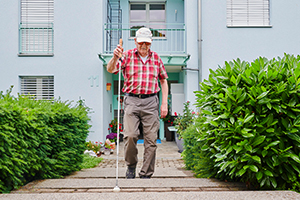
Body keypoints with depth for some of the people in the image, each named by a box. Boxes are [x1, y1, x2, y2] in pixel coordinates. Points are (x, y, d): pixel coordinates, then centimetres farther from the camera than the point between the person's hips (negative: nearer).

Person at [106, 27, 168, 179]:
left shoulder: (156, 58, 13)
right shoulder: (127, 55, 6)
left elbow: (163, 80, 17)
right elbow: (110, 70, -6)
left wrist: (164, 103, 9)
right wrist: (115, 57, -28)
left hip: (150, 102, 2)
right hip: (131, 100, -2)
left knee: (151, 139, -1)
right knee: (130, 135, -14)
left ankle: (146, 174, 10)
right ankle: (131, 165, 11)